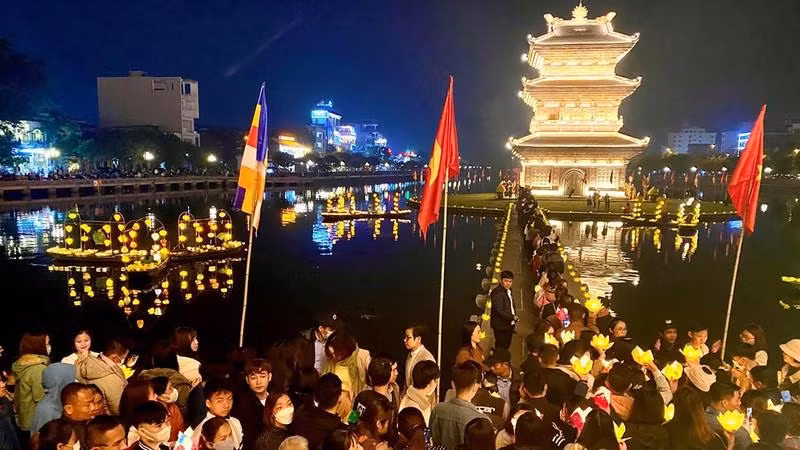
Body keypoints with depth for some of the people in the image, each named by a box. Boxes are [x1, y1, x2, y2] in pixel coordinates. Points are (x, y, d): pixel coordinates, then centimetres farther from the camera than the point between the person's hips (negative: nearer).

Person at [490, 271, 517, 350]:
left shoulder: (508, 290, 10)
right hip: (501, 326, -9)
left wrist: (514, 316, 6)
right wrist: (513, 317, -19)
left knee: (507, 345, 17)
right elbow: (499, 310, -25)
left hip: (509, 324, 9)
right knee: (501, 347, -2)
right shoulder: (497, 292, -20)